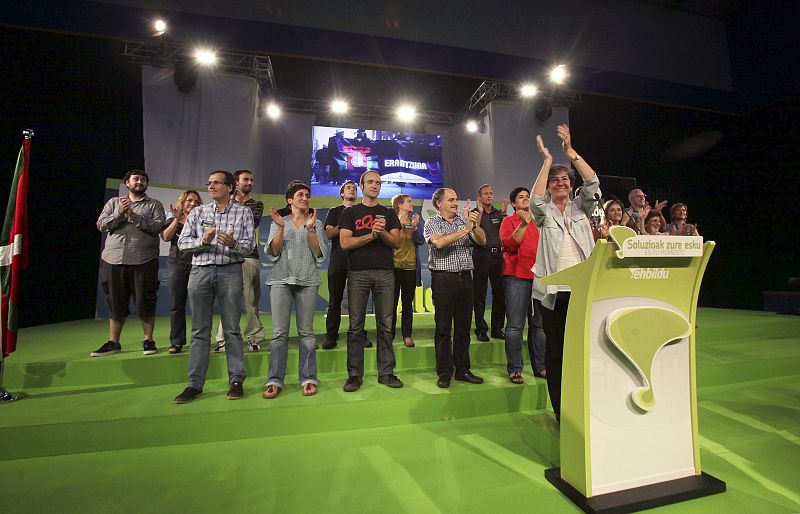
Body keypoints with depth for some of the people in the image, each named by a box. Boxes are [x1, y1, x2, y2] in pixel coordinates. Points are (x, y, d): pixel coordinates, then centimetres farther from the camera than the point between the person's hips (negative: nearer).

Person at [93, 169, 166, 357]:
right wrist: (118, 213, -9)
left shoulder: (154, 205, 7)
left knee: (145, 301, 1)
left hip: (144, 260, -3)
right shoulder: (114, 202, 16)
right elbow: (101, 225, 5)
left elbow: (158, 226, -9)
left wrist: (134, 215, -12)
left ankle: (148, 340, 11)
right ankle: (113, 342, 19)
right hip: (114, 259, 3)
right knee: (115, 301, 9)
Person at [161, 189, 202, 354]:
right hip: (177, 265, 2)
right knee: (176, 305, 2)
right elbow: (166, 237, -3)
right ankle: (176, 342, 9)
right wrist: (177, 219, -8)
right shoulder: (172, 221, 16)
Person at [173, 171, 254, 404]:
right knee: (199, 330, 6)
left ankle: (236, 380, 11)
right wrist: (204, 240, -11)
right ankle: (195, 383, 15)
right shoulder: (198, 212, 13)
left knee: (232, 329, 1)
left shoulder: (243, 212, 6)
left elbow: (248, 246, -1)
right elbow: (182, 242, 7)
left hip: (230, 272, -2)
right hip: (200, 271, 2)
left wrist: (233, 243, -22)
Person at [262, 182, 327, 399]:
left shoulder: (316, 223, 12)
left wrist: (310, 229, -9)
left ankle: (308, 379, 9)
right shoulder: (278, 222, 13)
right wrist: (281, 227, -8)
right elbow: (273, 252, 2)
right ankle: (274, 381, 7)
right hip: (281, 279, 0)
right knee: (279, 332, -3)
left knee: (306, 332, 1)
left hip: (307, 280, 0)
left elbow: (320, 253, 1)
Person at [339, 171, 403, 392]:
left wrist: (383, 232, -12)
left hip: (385, 272, 2)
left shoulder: (388, 213, 16)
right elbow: (344, 242, -2)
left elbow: (397, 242, 6)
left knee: (385, 324, 5)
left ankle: (386, 372, 15)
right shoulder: (351, 212, 10)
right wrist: (371, 235, -12)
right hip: (358, 272, -1)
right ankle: (355, 374, 12)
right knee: (356, 325, 2)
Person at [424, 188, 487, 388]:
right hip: (443, 278, -4)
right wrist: (465, 229, -15)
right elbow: (439, 242, -16)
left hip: (465, 278, 5)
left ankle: (463, 370, 21)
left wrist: (476, 225, -14)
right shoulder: (432, 222, 3)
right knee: (443, 328, 1)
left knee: (464, 327, 9)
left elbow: (482, 241, 5)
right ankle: (444, 373, 11)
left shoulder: (464, 221, 16)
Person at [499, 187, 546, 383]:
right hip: (516, 276, -5)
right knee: (515, 325, -4)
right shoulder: (508, 221, 6)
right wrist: (523, 223, -17)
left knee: (539, 324, 9)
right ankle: (514, 370, 4)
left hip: (538, 276, 5)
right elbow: (509, 244, -11)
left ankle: (540, 367, 20)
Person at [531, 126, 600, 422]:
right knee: (555, 349, 5)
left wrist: (571, 152, -5)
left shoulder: (581, 208, 13)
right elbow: (535, 200, -14)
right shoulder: (544, 212, 7)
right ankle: (559, 409, 17)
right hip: (553, 289, -2)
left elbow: (593, 184, -2)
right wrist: (546, 161, -8)